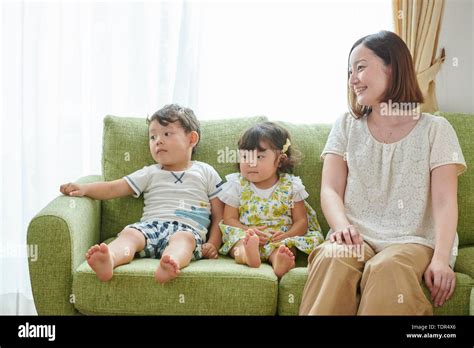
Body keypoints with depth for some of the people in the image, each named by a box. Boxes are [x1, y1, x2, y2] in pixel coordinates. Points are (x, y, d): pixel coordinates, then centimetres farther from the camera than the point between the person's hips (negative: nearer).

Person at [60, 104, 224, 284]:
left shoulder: (206, 172, 21)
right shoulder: (150, 173, 26)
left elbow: (219, 214, 18)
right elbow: (114, 188, 16)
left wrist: (213, 244, 1)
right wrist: (84, 188, -2)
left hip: (187, 228, -2)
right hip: (150, 226, 2)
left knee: (184, 238, -37)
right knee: (129, 233, -31)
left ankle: (171, 264, -70)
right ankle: (107, 261, -62)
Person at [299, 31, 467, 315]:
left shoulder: (435, 129, 6)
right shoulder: (346, 126, 15)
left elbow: (444, 201, -4)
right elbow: (330, 189, 3)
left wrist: (441, 259, -21)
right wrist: (343, 226, -20)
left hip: (414, 241, -2)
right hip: (358, 237, 2)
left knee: (387, 268, -37)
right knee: (332, 259, -33)